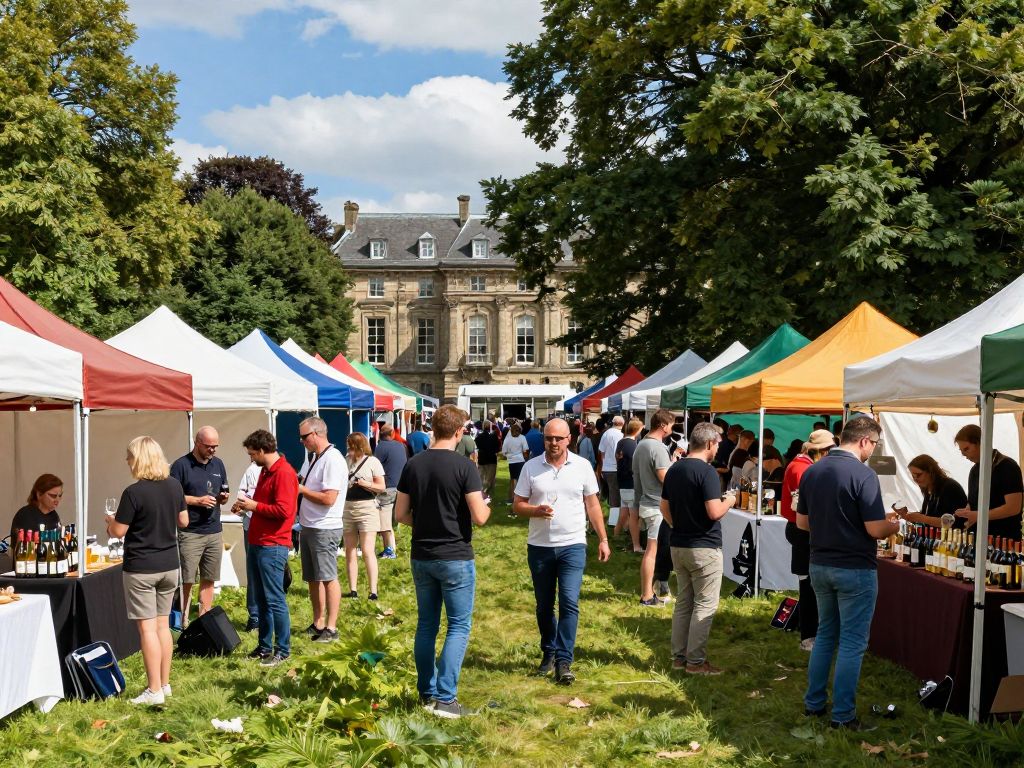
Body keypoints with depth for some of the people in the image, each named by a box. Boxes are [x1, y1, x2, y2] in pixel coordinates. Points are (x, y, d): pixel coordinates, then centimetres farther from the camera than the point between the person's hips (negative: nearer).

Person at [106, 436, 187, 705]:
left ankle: (155, 690, 2)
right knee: (163, 625, 14)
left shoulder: (134, 492, -18)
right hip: (169, 565, 6)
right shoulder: (174, 486, 1)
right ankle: (165, 684, 20)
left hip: (141, 568, -6)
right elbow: (183, 521, 11)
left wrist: (110, 521, 9)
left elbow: (118, 531, -12)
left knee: (147, 628, -1)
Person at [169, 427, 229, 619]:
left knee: (209, 580, 9)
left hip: (214, 532, 5)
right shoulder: (181, 465, -6)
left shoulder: (218, 464, 13)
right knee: (186, 580, -5)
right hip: (189, 533, -5)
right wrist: (197, 500, -16)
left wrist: (223, 498, -2)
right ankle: (183, 623, 3)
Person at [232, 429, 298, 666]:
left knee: (274, 599, -4)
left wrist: (255, 506, -13)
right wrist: (246, 505, 8)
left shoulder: (284, 473, -15)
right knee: (261, 598, 14)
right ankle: (265, 646, 22)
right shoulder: (265, 471, 16)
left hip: (272, 546, -10)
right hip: (257, 543, 10)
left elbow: (283, 510, -23)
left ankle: (283, 649, 4)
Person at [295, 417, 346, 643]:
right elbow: (301, 480, 27)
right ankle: (318, 624, 24)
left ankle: (331, 628, 2)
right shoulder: (312, 456, 13)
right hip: (307, 526, 10)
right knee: (313, 578, 15)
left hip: (324, 529, -10)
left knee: (328, 577, -4)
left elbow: (329, 499, -23)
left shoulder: (333, 460, -17)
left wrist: (302, 490, -13)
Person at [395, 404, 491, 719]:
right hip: (455, 557, -5)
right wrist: (486, 508, 5)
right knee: (459, 626, 4)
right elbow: (479, 517, -16)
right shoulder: (464, 466, -14)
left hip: (421, 557, 5)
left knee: (426, 625, 15)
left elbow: (400, 514, 4)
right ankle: (445, 698, 0)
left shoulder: (413, 464, 1)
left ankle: (426, 693, 23)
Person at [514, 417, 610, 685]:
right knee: (544, 605, 13)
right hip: (539, 547, 2)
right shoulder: (531, 467, -1)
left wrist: (603, 539, 3)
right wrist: (536, 510, -20)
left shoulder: (582, 466, 0)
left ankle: (563, 661, -4)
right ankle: (548, 653, 30)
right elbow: (518, 505, 1)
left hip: (572, 546, -1)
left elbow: (592, 504, 6)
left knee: (569, 603, -10)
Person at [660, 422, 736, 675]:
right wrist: (729, 501, -4)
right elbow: (714, 512, -23)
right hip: (704, 547, -8)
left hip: (678, 545, 8)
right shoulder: (706, 471, -17)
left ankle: (678, 656, 20)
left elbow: (664, 506, 13)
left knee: (683, 602, 15)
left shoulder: (674, 469, 7)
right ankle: (695, 661, 4)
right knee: (705, 605, 1)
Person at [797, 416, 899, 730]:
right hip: (855, 570, -6)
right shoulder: (863, 475, -18)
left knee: (825, 635, 20)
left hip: (819, 565, 7)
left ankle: (814, 703, 26)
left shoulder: (811, 472, 3)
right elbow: (875, 529, -18)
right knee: (852, 643, 4)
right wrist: (893, 526, 3)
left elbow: (802, 521, 9)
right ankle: (843, 715, 9)